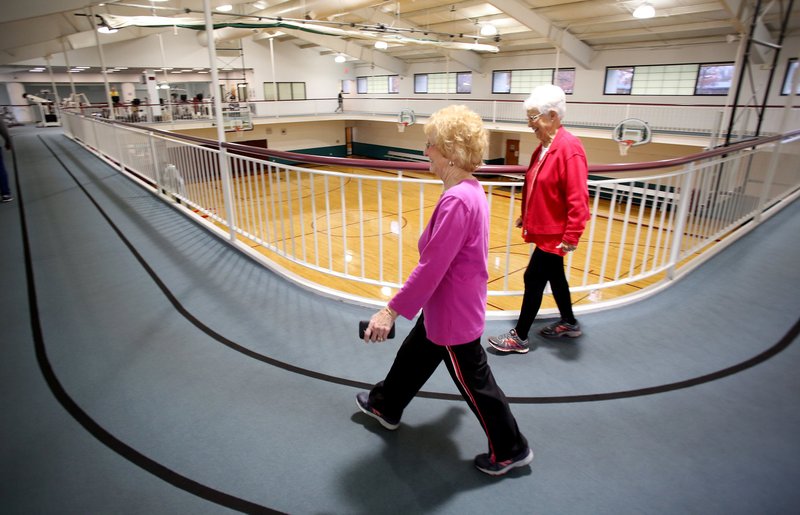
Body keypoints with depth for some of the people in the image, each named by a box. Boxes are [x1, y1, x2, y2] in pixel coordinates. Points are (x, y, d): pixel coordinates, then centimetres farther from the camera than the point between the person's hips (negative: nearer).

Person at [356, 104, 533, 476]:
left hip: (454, 313, -10)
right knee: (414, 355, 26)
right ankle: (386, 406, 51)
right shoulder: (470, 189, 1)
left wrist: (391, 311, -23)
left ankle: (511, 450, 32)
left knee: (474, 383, 10)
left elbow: (431, 267, -29)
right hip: (447, 306, 10)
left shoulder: (456, 201, -29)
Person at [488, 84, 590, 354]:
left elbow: (578, 199, -23)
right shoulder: (543, 146, 6)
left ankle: (519, 337, 12)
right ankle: (569, 323, 39)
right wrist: (526, 215, 18)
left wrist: (571, 236, -23)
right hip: (543, 227, 9)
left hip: (555, 232, -9)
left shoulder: (569, 148, -21)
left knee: (533, 279, -2)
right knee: (553, 275, 20)